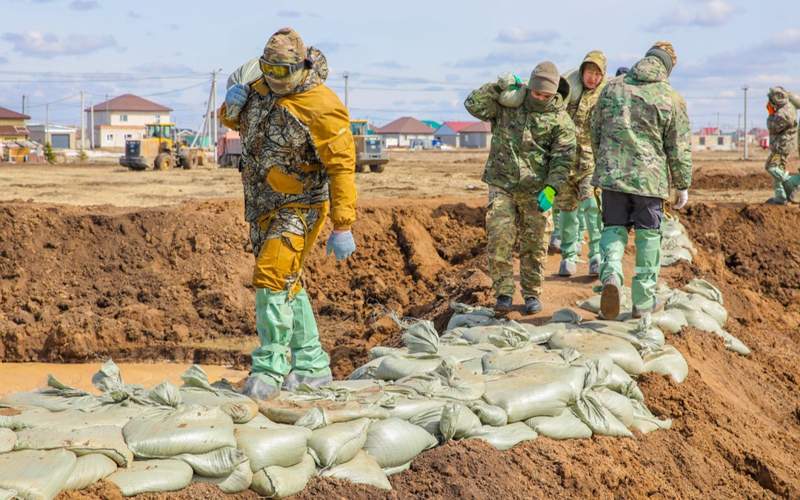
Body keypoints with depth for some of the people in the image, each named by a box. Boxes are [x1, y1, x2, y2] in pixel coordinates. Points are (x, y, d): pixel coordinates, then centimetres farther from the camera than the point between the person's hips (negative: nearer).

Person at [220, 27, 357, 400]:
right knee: (287, 284, 14)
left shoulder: (321, 107, -22)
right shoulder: (263, 87, 2)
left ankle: (270, 368, -11)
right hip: (263, 205, 9)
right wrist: (232, 107, -7)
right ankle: (312, 366, 25)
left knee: (272, 279, -19)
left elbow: (342, 168, -22)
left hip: (299, 208, -9)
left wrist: (343, 227, -25)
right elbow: (234, 122, 20)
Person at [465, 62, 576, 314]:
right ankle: (503, 293, 0)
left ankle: (532, 293, 18)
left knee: (535, 244, 5)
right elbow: (473, 105, -5)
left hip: (536, 190, 0)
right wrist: (498, 87, -14)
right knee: (499, 239, -8)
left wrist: (551, 189, -18)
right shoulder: (506, 104, 2)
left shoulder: (560, 119, -3)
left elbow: (563, 158, -7)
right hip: (502, 185, 0)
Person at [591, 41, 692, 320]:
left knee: (614, 228, 13)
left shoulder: (612, 88, 5)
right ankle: (643, 301, 15)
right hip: (650, 178, -2)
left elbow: (595, 132, 13)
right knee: (648, 236, 9)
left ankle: (611, 274, -15)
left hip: (611, 172, 2)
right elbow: (679, 148, -2)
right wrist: (683, 186, 9)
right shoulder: (671, 99, -4)